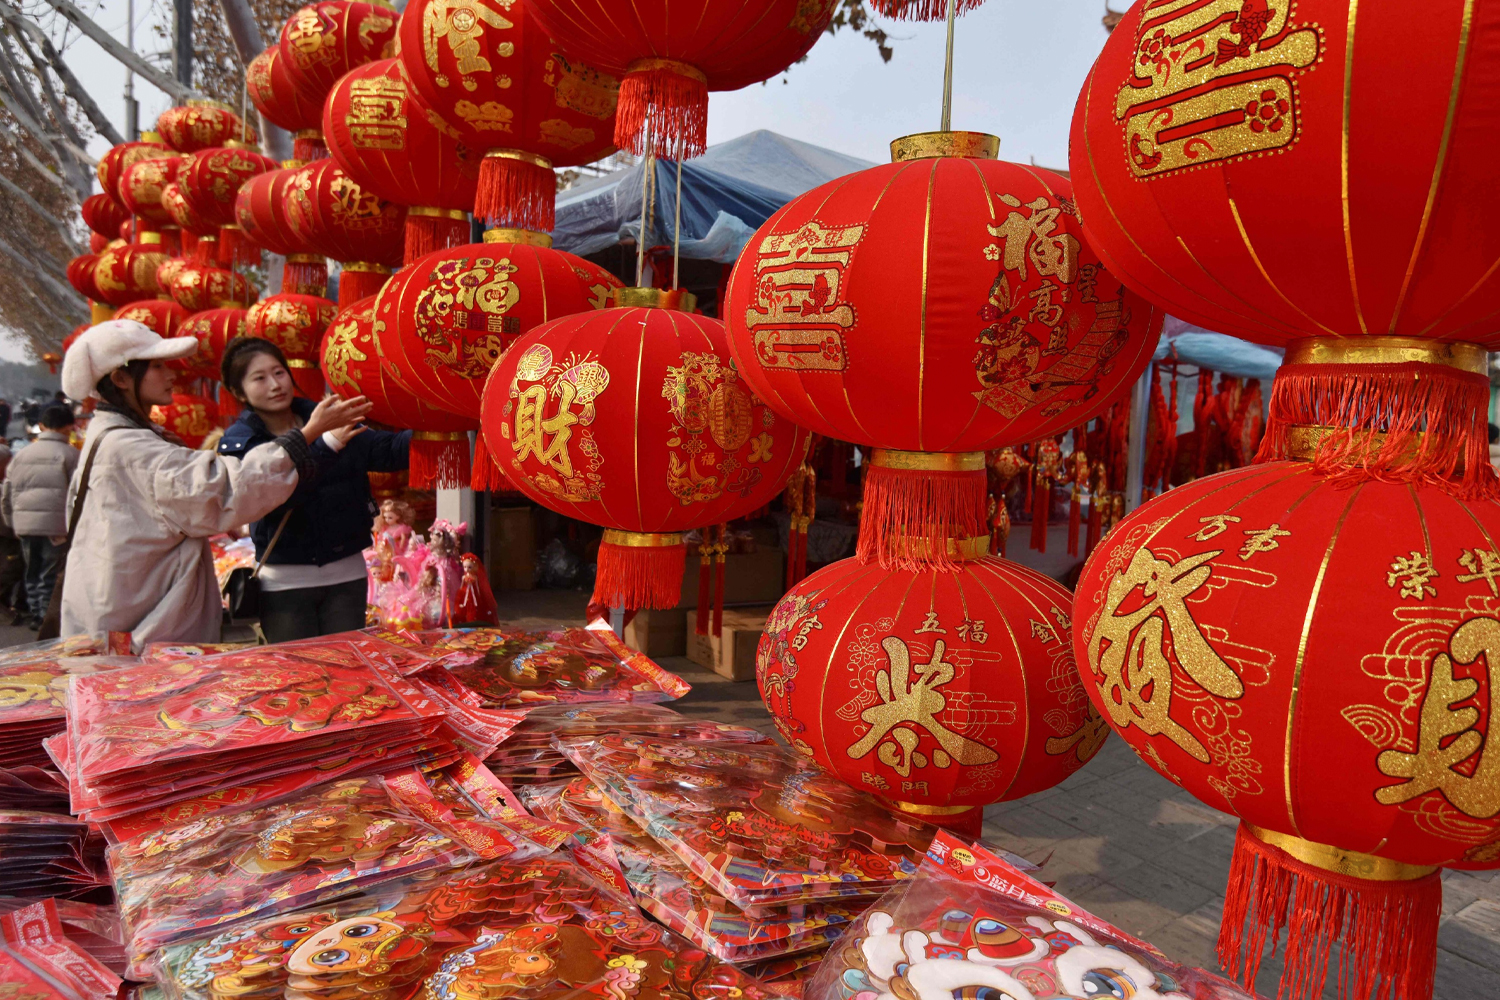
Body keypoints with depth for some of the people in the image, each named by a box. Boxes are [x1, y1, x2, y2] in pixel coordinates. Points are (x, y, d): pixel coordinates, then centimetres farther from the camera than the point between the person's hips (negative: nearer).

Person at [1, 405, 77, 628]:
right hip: (55, 525, -5)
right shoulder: (70, 454, -5)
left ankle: (35, 614, 25)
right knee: (50, 574, 1)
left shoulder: (23, 453, 11)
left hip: (24, 524, 5)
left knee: (32, 570, 17)